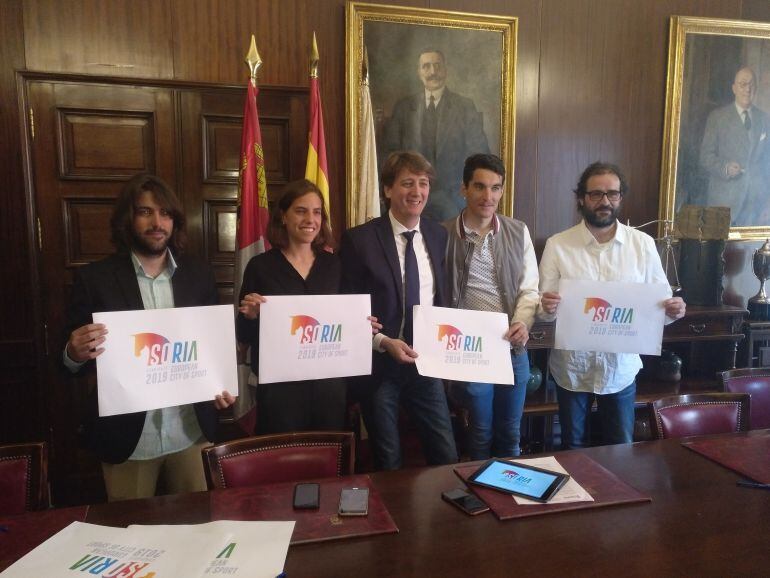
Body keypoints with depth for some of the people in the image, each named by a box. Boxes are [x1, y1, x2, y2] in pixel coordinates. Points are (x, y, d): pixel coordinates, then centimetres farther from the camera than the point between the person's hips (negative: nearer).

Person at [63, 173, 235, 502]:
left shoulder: (199, 275, 3)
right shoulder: (94, 278, -4)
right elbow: (71, 356, 0)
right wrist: (75, 354, -23)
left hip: (193, 431, 2)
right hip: (127, 436, -1)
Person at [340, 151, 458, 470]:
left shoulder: (439, 235, 3)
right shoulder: (359, 239, -11)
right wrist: (383, 342, -18)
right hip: (378, 363, -3)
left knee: (447, 457, 10)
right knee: (388, 462, 14)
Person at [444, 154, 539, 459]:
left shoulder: (518, 232, 2)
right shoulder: (444, 235, -7)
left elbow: (529, 288, 3)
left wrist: (523, 322, -14)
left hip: (513, 349, 3)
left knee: (510, 433, 19)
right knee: (481, 433, 15)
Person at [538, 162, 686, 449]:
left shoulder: (643, 244, -2)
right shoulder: (558, 244, -7)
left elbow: (660, 301, 2)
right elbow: (544, 308, -8)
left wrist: (673, 310, -20)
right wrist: (547, 308, -31)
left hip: (621, 367, 1)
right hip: (572, 367, -1)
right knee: (573, 448, 17)